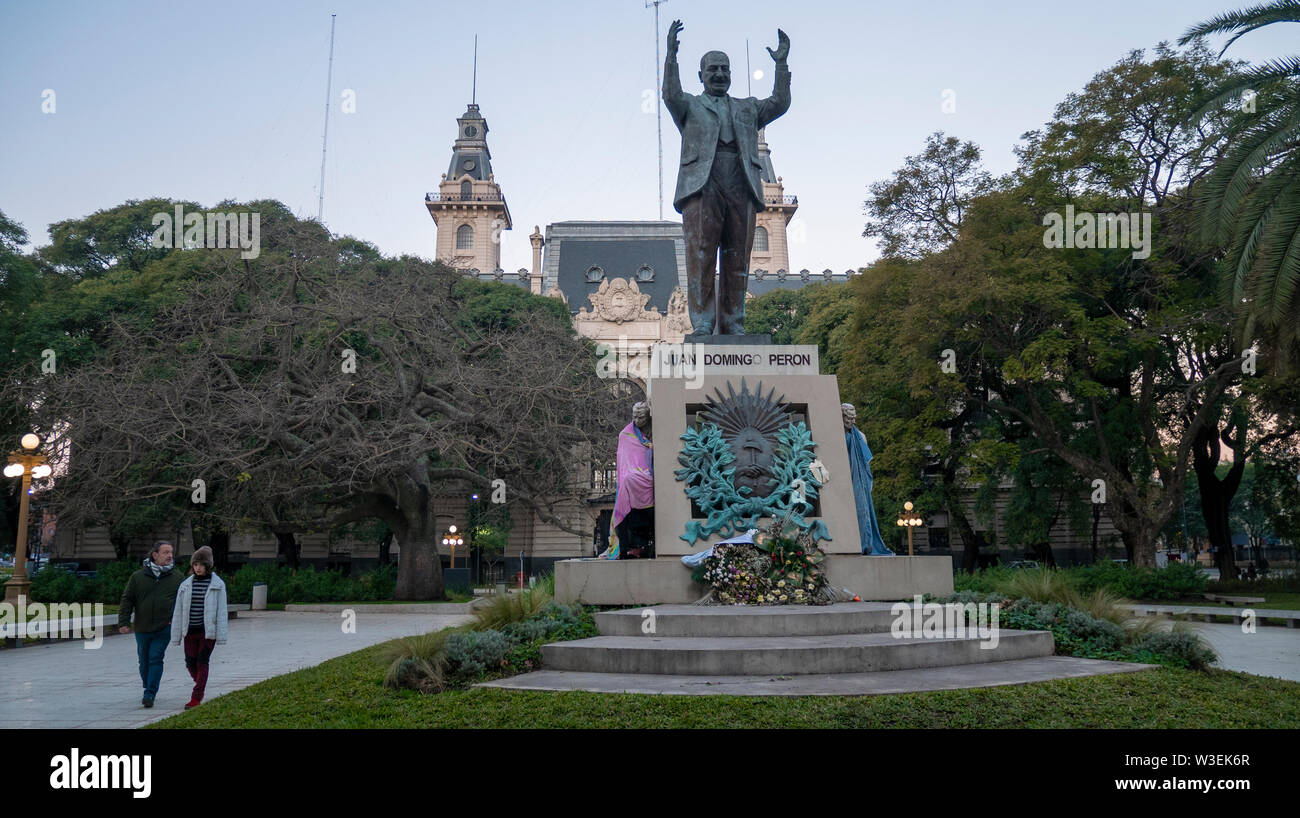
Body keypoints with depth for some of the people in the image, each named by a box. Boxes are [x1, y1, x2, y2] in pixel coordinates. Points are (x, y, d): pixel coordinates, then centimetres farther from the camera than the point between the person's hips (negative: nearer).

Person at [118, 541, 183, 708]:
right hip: (142, 629, 2)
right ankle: (148, 689, 33)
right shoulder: (138, 577, 3)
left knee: (156, 659, -11)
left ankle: (150, 694, -9)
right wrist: (123, 622, -3)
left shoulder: (176, 578, 3)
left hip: (164, 629, -2)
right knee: (144, 661, 13)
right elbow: (127, 600, 4)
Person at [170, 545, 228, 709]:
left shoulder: (217, 585, -4)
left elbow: (221, 611, -5)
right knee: (190, 663, 5)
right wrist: (176, 636, 5)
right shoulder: (186, 585, 5)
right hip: (190, 631, 3)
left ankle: (196, 698, 2)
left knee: (202, 663, -4)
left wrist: (221, 636, -9)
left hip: (208, 631, -3)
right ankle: (201, 684, 33)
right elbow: (178, 611, 7)